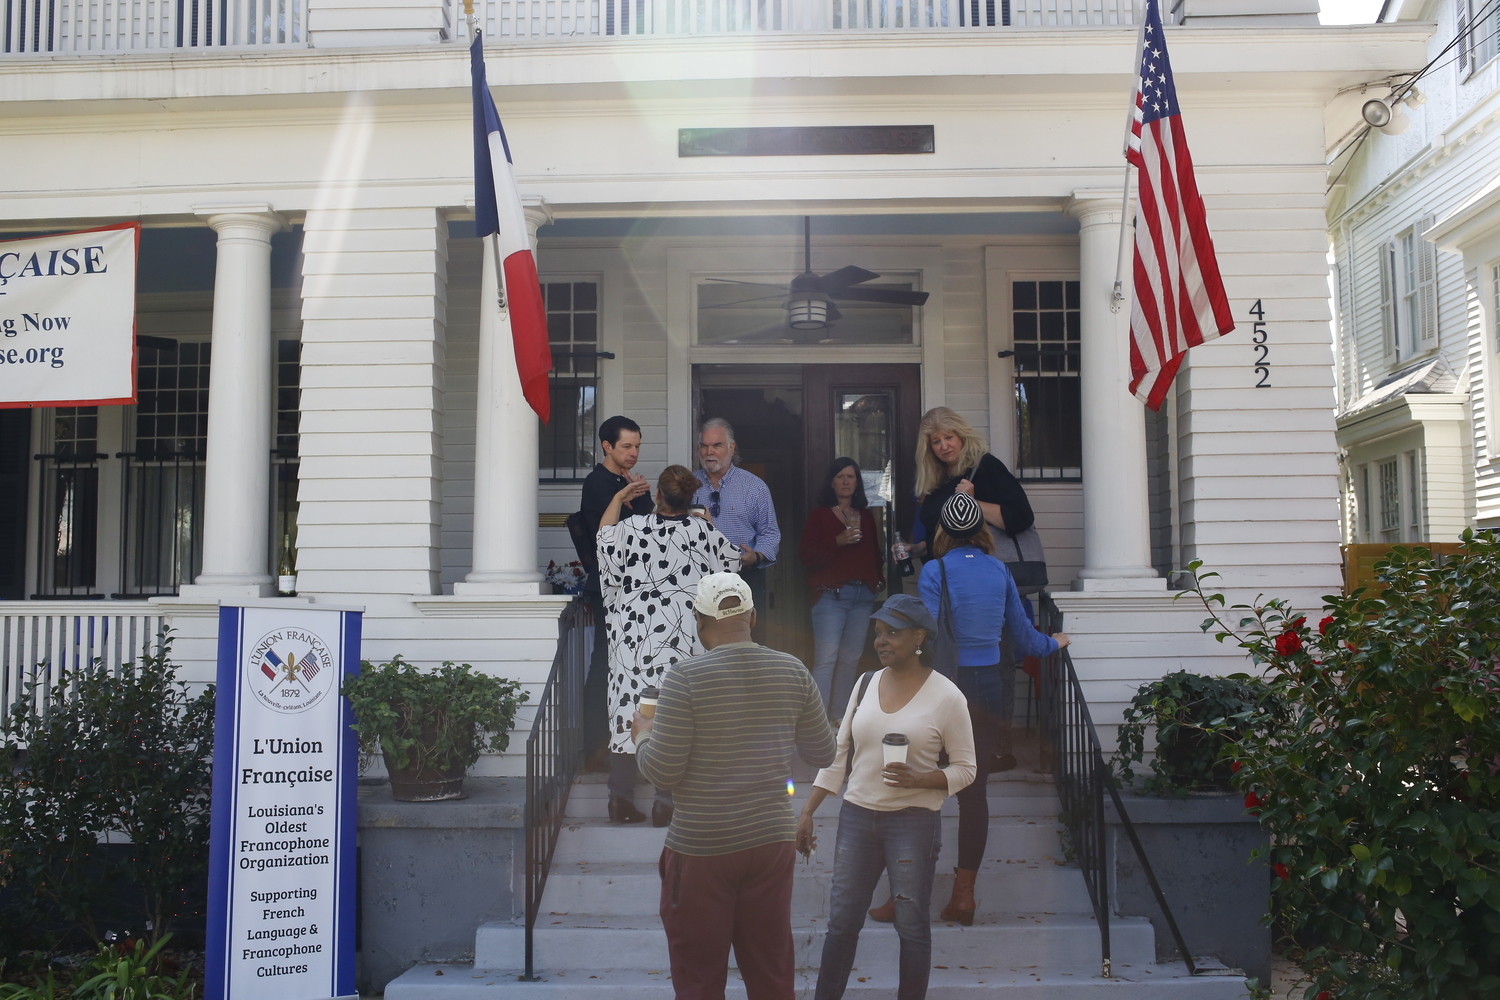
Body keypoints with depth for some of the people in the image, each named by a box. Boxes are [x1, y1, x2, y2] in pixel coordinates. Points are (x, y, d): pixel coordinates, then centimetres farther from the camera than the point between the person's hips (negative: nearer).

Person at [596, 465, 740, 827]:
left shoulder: (631, 528, -5)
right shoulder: (704, 531, -6)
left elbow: (603, 537, 16)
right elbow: (732, 560, 11)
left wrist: (618, 498, 24)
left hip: (633, 633, 1)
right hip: (682, 636, -1)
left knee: (628, 705, 9)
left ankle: (620, 797, 14)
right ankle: (665, 800, 5)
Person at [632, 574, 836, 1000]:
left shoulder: (685, 677, -15)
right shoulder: (792, 672, -2)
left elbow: (663, 771, -14)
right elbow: (823, 753, 7)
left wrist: (643, 734, 6)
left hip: (701, 850, -4)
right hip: (771, 841, 4)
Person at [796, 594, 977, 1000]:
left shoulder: (946, 696, -8)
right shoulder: (867, 684, 5)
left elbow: (965, 768, -3)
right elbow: (839, 753, 8)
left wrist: (919, 779, -21)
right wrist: (808, 811, 4)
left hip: (914, 822, -4)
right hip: (857, 817, 4)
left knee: (912, 926, 6)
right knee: (841, 920, 9)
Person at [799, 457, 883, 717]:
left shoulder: (866, 517, 16)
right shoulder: (820, 515, 2)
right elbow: (806, 554, -7)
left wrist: (878, 580, 8)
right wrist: (837, 541, -18)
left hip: (862, 596, 5)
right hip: (831, 595, -5)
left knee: (851, 659, 7)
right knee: (826, 659, -13)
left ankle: (840, 716, 15)